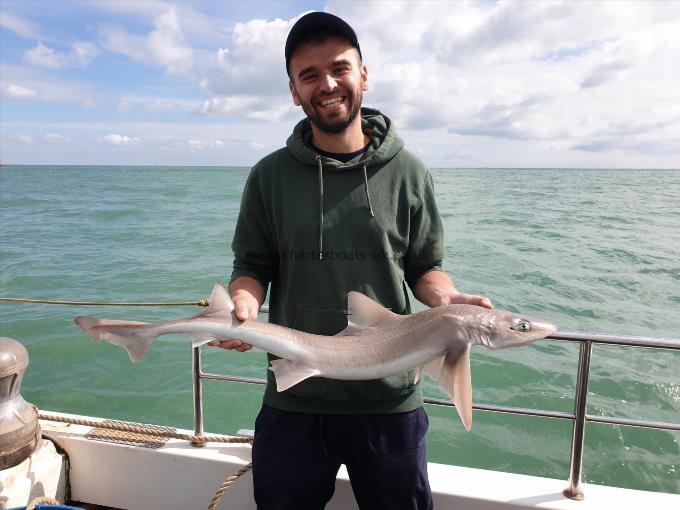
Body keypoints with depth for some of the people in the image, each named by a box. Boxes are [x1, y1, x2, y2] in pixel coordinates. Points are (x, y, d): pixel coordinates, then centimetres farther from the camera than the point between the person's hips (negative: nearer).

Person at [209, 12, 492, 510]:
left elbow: (425, 266, 5)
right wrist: (244, 302, -19)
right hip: (293, 401, 1)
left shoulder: (408, 173, -1)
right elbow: (252, 266, 3)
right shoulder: (271, 175, -1)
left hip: (390, 399, 0)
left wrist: (449, 299, -16)